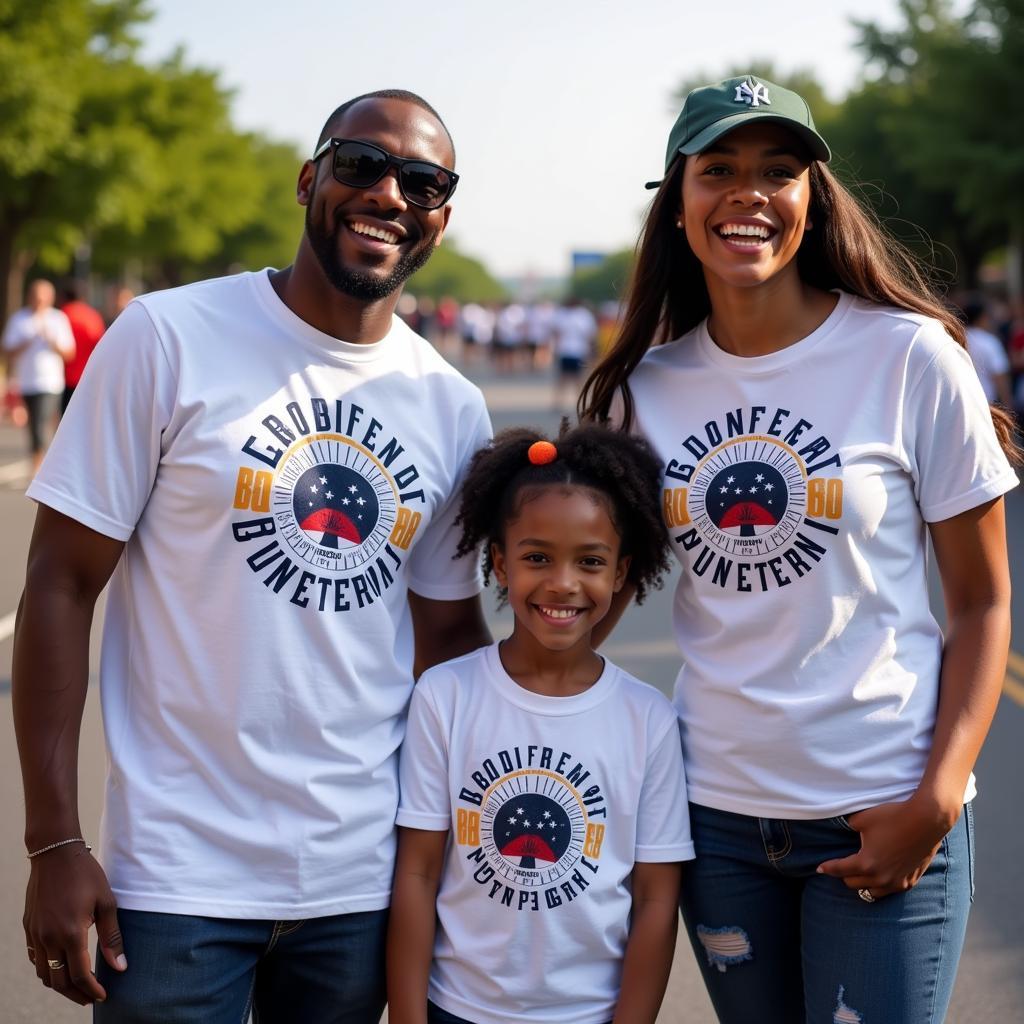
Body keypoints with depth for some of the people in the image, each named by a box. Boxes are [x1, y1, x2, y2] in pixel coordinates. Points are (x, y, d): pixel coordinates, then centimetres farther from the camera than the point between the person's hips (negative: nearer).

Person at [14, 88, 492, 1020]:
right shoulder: (169, 339, -7)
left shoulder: (454, 410, 5)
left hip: (365, 881, 4)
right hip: (179, 880, -4)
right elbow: (61, 585, -8)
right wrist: (54, 843, -12)